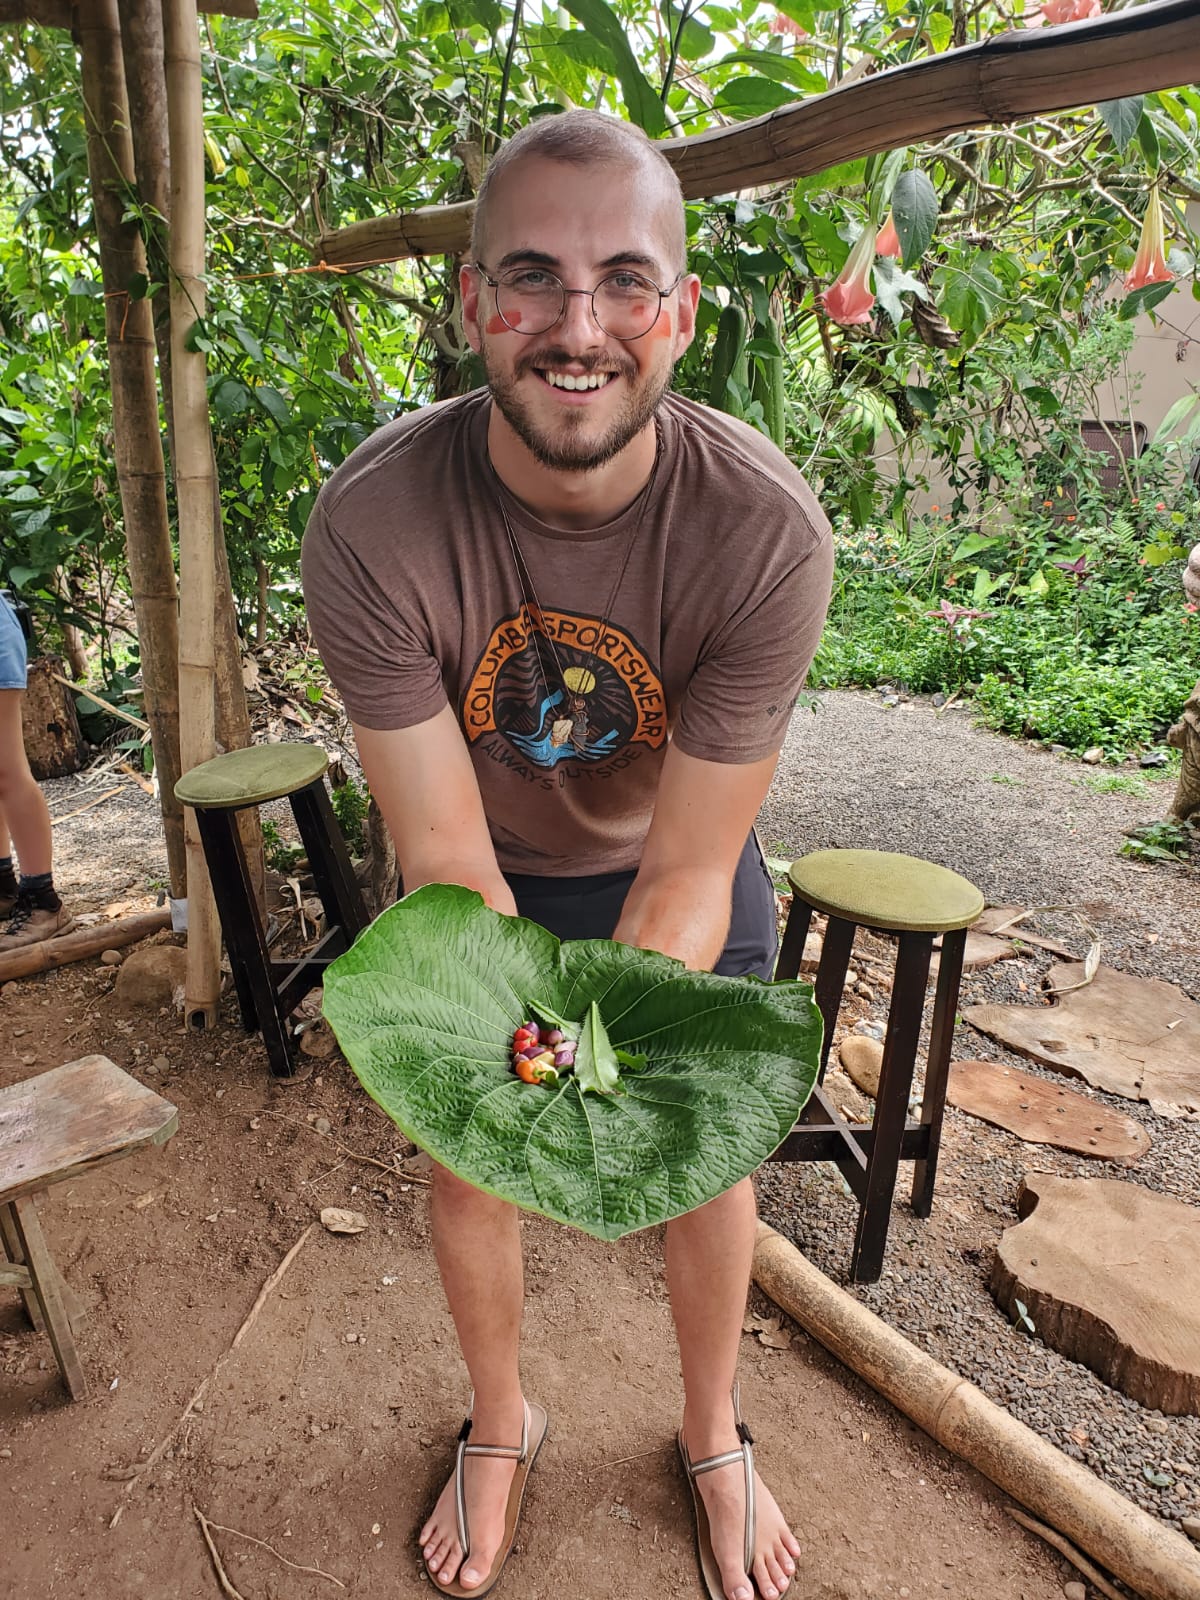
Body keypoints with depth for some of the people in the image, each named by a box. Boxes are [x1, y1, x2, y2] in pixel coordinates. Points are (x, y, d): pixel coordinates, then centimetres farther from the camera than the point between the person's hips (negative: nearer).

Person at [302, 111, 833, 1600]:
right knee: (464, 1157, 13)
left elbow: (684, 875, -26)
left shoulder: (766, 528, -32)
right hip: (486, 868, 1)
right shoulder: (369, 522, -31)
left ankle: (712, 1435, 46)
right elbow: (447, 858, -26)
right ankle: (501, 1422, 47)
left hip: (673, 869, 0)